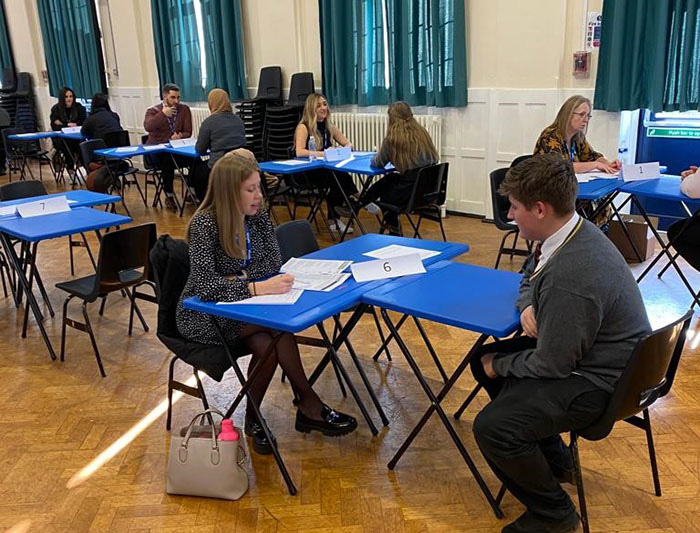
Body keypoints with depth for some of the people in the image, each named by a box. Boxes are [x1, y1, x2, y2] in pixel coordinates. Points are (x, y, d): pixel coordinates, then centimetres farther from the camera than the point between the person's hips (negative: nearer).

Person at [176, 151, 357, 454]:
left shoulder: (257, 216, -2)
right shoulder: (204, 224, -20)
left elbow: (273, 265, -5)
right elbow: (205, 285, -31)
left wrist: (236, 281, -19)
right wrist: (255, 287, -41)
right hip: (203, 316, -5)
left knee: (266, 345, -28)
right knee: (279, 324, -28)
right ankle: (309, 404, -15)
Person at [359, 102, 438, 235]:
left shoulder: (392, 139, -10)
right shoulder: (423, 133, 5)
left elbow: (378, 164, 2)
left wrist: (375, 157, 28)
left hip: (411, 194, -5)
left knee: (384, 194, 27)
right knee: (390, 178, 27)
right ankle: (363, 201, 43)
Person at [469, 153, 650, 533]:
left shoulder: (571, 276, -34)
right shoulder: (574, 229, -3)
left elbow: (551, 365, -24)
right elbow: (529, 278, 17)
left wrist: (500, 366, -7)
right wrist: (528, 306, -6)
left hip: (597, 381, -10)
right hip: (578, 348, 11)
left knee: (492, 428, -24)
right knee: (484, 360, 17)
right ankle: (556, 460, 27)